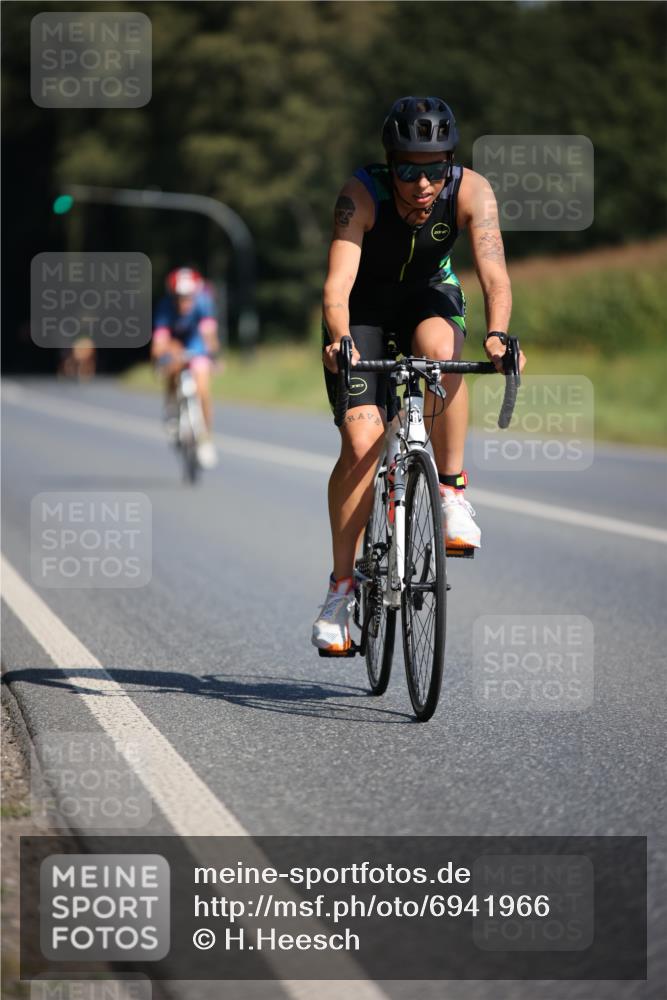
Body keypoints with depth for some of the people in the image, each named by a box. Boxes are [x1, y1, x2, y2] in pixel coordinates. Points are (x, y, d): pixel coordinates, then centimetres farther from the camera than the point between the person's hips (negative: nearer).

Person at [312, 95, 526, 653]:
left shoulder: (471, 192, -26)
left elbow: (495, 275, -34)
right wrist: (339, 340, -57)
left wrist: (497, 334, -54)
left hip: (430, 297, 1)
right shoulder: (362, 194, -30)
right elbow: (337, 283, -38)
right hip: (365, 308, -1)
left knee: (439, 348, -37)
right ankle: (342, 586, -4)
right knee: (361, 440, -17)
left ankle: (453, 489, -19)